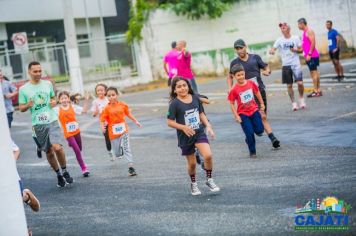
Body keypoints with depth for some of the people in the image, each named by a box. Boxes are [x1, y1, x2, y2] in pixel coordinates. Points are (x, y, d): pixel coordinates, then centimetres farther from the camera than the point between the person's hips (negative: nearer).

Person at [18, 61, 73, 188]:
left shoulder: (48, 84, 5)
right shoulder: (23, 89, -1)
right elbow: (21, 108, 4)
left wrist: (54, 102, -3)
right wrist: (28, 105, -18)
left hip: (52, 121, 0)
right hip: (38, 124, 0)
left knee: (57, 147, -18)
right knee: (49, 152, 8)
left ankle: (65, 171, 6)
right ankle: (58, 175, 27)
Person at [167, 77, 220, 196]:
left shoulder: (195, 98, 0)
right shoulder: (175, 103, -13)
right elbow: (169, 122, -11)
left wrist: (208, 126, 2)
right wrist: (183, 127, -24)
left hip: (199, 132, 2)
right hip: (185, 137, -2)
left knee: (208, 155, -18)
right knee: (192, 163, 10)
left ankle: (209, 180, 4)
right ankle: (193, 184, 36)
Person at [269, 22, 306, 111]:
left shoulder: (295, 38, 1)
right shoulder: (279, 40, 2)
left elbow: (301, 49, 6)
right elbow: (273, 49, -5)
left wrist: (295, 50, -15)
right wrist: (271, 51, -29)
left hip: (295, 64, -1)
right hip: (285, 65, 1)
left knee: (300, 83, -11)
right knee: (289, 85, 3)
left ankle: (301, 99, 13)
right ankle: (293, 103, 14)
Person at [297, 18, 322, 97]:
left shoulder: (309, 31, -11)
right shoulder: (304, 32, 18)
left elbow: (313, 43, -19)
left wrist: (309, 54, -21)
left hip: (312, 56, -10)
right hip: (308, 56, 10)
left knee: (314, 72, -9)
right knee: (314, 72, 10)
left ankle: (316, 91, -9)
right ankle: (318, 90, 13)